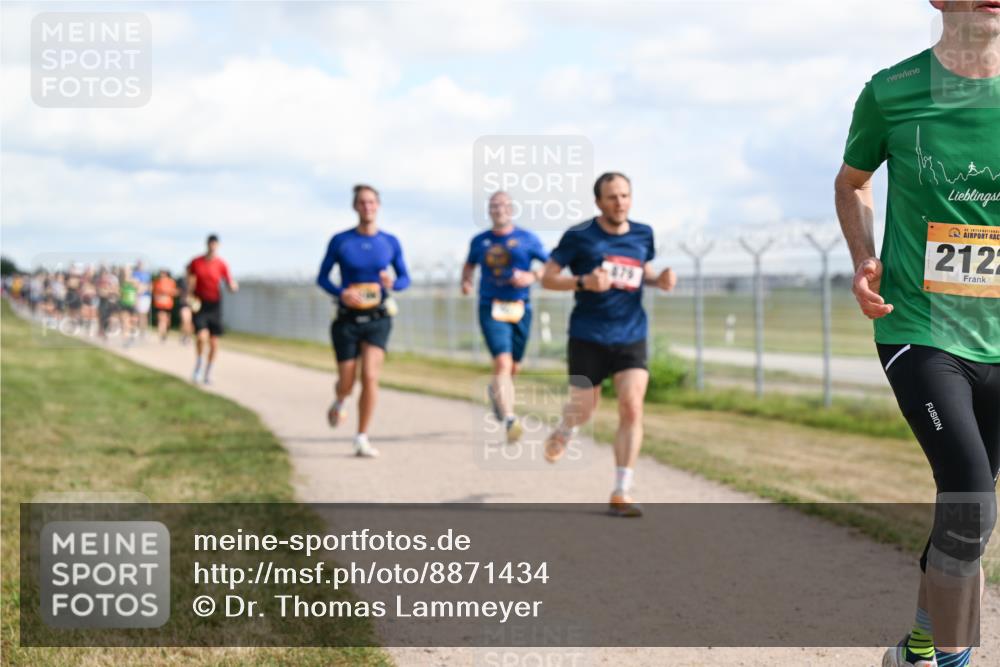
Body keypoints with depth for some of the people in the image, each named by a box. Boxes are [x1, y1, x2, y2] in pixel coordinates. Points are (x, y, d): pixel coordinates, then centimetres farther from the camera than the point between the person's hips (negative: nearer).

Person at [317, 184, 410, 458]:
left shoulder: (390, 243, 2)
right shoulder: (340, 241, -2)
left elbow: (405, 278, 10)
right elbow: (322, 278, 3)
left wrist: (392, 283, -14)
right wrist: (341, 293, -17)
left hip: (377, 320, 0)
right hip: (347, 320, 0)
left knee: (370, 377, -16)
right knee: (347, 382, 2)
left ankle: (362, 440, -5)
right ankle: (339, 402, 41)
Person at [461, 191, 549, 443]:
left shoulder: (527, 239, 3)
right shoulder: (480, 241, 8)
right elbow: (470, 264, 26)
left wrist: (532, 276, -14)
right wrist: (466, 281, 5)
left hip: (520, 309, 1)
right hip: (491, 308, -1)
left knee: (513, 367, 12)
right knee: (502, 362, -19)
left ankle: (496, 390, 46)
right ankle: (509, 419, -24)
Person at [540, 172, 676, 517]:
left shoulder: (643, 235, 5)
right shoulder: (579, 236, -7)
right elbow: (547, 278, -4)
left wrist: (660, 279, -1)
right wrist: (584, 282, -22)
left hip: (631, 338, 2)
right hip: (588, 339, -2)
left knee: (632, 409, -13)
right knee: (583, 411, 7)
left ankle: (621, 494, -7)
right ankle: (564, 431, 47)